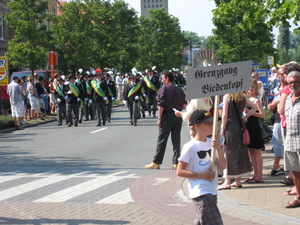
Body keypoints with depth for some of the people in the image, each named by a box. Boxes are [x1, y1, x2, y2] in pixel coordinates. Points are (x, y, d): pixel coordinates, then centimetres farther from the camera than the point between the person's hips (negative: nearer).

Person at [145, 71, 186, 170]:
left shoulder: (163, 89, -6)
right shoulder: (179, 90, 9)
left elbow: (161, 105, -12)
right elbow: (185, 105, 6)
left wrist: (159, 118, -9)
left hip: (167, 115, -5)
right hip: (178, 116, 5)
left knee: (162, 140, 0)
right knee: (176, 140, 8)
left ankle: (156, 163, 4)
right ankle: (176, 163, 5)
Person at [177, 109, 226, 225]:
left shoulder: (211, 143, 6)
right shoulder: (190, 147, -12)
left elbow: (222, 167, 3)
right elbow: (180, 171, -11)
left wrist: (218, 148, -12)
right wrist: (202, 175, -15)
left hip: (212, 192, 7)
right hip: (200, 193, -7)